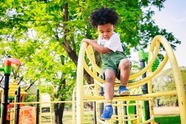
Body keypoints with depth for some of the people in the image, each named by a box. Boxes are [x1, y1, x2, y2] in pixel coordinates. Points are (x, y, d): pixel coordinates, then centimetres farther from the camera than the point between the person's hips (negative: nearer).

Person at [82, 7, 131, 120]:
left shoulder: (115, 37, -12)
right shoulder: (101, 37, 13)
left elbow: (103, 50, -21)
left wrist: (89, 41, -12)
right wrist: (90, 42, 23)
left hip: (118, 59, -4)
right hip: (108, 64, 4)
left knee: (125, 62, -42)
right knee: (109, 76, -32)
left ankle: (123, 87, -19)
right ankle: (108, 105, -39)